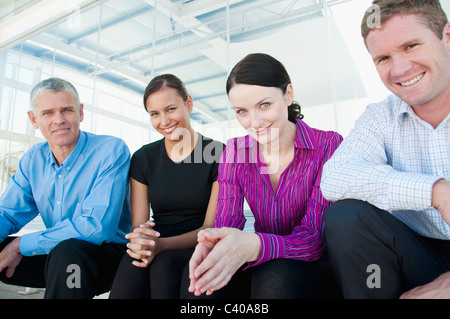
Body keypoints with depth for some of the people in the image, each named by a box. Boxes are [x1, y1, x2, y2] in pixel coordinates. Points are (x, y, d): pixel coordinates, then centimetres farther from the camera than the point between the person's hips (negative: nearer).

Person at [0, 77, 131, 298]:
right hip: (55, 255, 6)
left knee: (67, 251, -35)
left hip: (106, 253, -5)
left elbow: (96, 226, -26)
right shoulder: (32, 160, 3)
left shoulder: (112, 150, -19)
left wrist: (21, 245, -19)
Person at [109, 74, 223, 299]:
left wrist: (162, 245, -23)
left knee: (165, 264, -34)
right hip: (155, 251, 2)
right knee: (132, 264, -32)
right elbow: (138, 223, 5)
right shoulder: (143, 158, 7)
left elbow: (211, 228, -7)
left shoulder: (218, 155, -4)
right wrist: (140, 238, -20)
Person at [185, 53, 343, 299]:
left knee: (273, 279, -34)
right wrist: (211, 244, -35)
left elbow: (315, 237, -21)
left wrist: (253, 245, -40)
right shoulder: (234, 151, -3)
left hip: (317, 267, -1)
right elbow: (227, 221, -10)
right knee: (202, 276, -27)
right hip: (263, 266, 2)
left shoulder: (329, 147, -15)